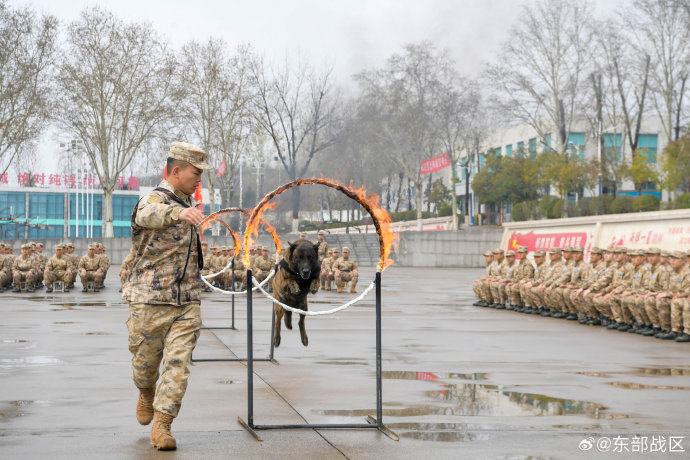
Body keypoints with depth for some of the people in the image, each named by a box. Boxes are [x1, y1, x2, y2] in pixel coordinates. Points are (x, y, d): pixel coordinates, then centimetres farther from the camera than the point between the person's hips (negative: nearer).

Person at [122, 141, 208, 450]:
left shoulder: (189, 202, 12)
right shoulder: (153, 200, -13)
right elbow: (151, 215, -41)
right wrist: (179, 213, -60)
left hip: (187, 302, 5)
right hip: (150, 300, -5)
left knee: (178, 364, -7)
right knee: (145, 363, 11)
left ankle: (161, 427, -4)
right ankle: (147, 395, 43)